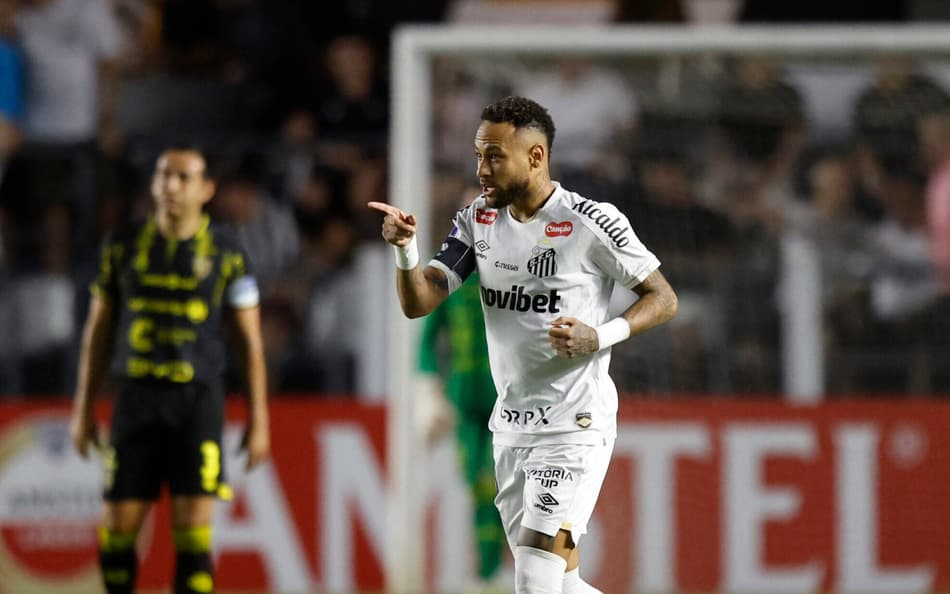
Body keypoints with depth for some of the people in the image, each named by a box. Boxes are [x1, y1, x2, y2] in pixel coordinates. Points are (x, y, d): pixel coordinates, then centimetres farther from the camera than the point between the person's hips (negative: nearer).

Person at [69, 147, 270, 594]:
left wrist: (258, 421, -1)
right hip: (137, 400, 2)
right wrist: (83, 409, 10)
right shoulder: (125, 246, 5)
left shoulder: (226, 253, -1)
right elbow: (99, 330, 12)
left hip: (197, 401, -2)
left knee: (193, 526, -10)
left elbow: (251, 342, 3)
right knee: (118, 525, 0)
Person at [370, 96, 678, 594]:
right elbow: (418, 303, -1)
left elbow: (663, 299, -3)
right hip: (511, 426, 7)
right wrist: (405, 248, -21)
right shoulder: (477, 221, 5)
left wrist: (600, 337, -19)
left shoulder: (592, 223, -12)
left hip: (574, 426, -7)